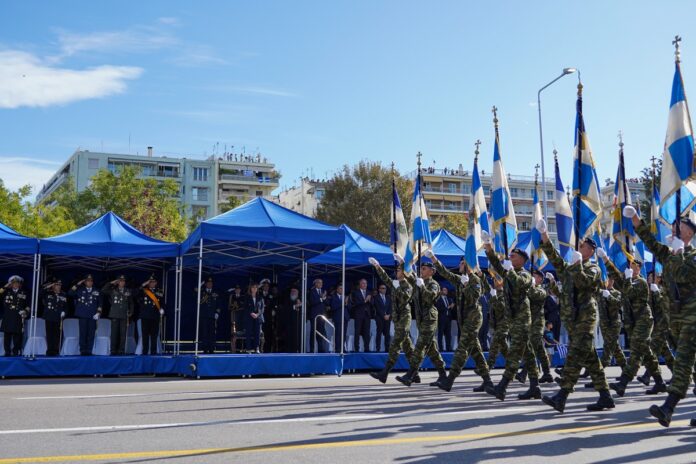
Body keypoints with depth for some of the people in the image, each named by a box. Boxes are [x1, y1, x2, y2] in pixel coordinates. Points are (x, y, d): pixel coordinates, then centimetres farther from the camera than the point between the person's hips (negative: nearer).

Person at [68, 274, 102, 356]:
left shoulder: (96, 292, 11)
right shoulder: (80, 290, 9)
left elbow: (99, 303, 11)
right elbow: (70, 293, -3)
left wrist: (98, 312, -1)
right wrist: (77, 285, -6)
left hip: (92, 316, 1)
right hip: (82, 315, -1)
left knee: (91, 334, -2)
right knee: (83, 333, -4)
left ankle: (89, 351, 2)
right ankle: (83, 351, 0)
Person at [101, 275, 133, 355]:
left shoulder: (128, 291, 10)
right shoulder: (112, 290, 7)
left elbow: (131, 303, 15)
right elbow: (103, 291, -5)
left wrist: (130, 312, 5)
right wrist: (111, 283, -4)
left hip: (124, 315, 1)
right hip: (115, 315, -1)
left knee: (123, 334, -2)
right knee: (114, 333, -2)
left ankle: (121, 351, 2)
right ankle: (113, 351, 2)